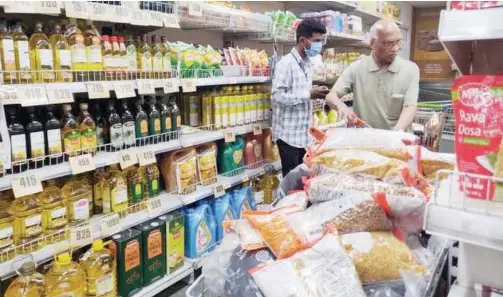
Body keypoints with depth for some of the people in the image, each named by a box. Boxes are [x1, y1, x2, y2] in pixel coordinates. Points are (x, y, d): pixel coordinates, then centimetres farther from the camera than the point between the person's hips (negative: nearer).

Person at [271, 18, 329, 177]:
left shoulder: (306, 64, 13)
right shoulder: (286, 63, -15)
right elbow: (277, 95, -23)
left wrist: (315, 93, 3)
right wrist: (309, 94, -21)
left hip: (304, 133, 8)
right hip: (289, 134, -8)